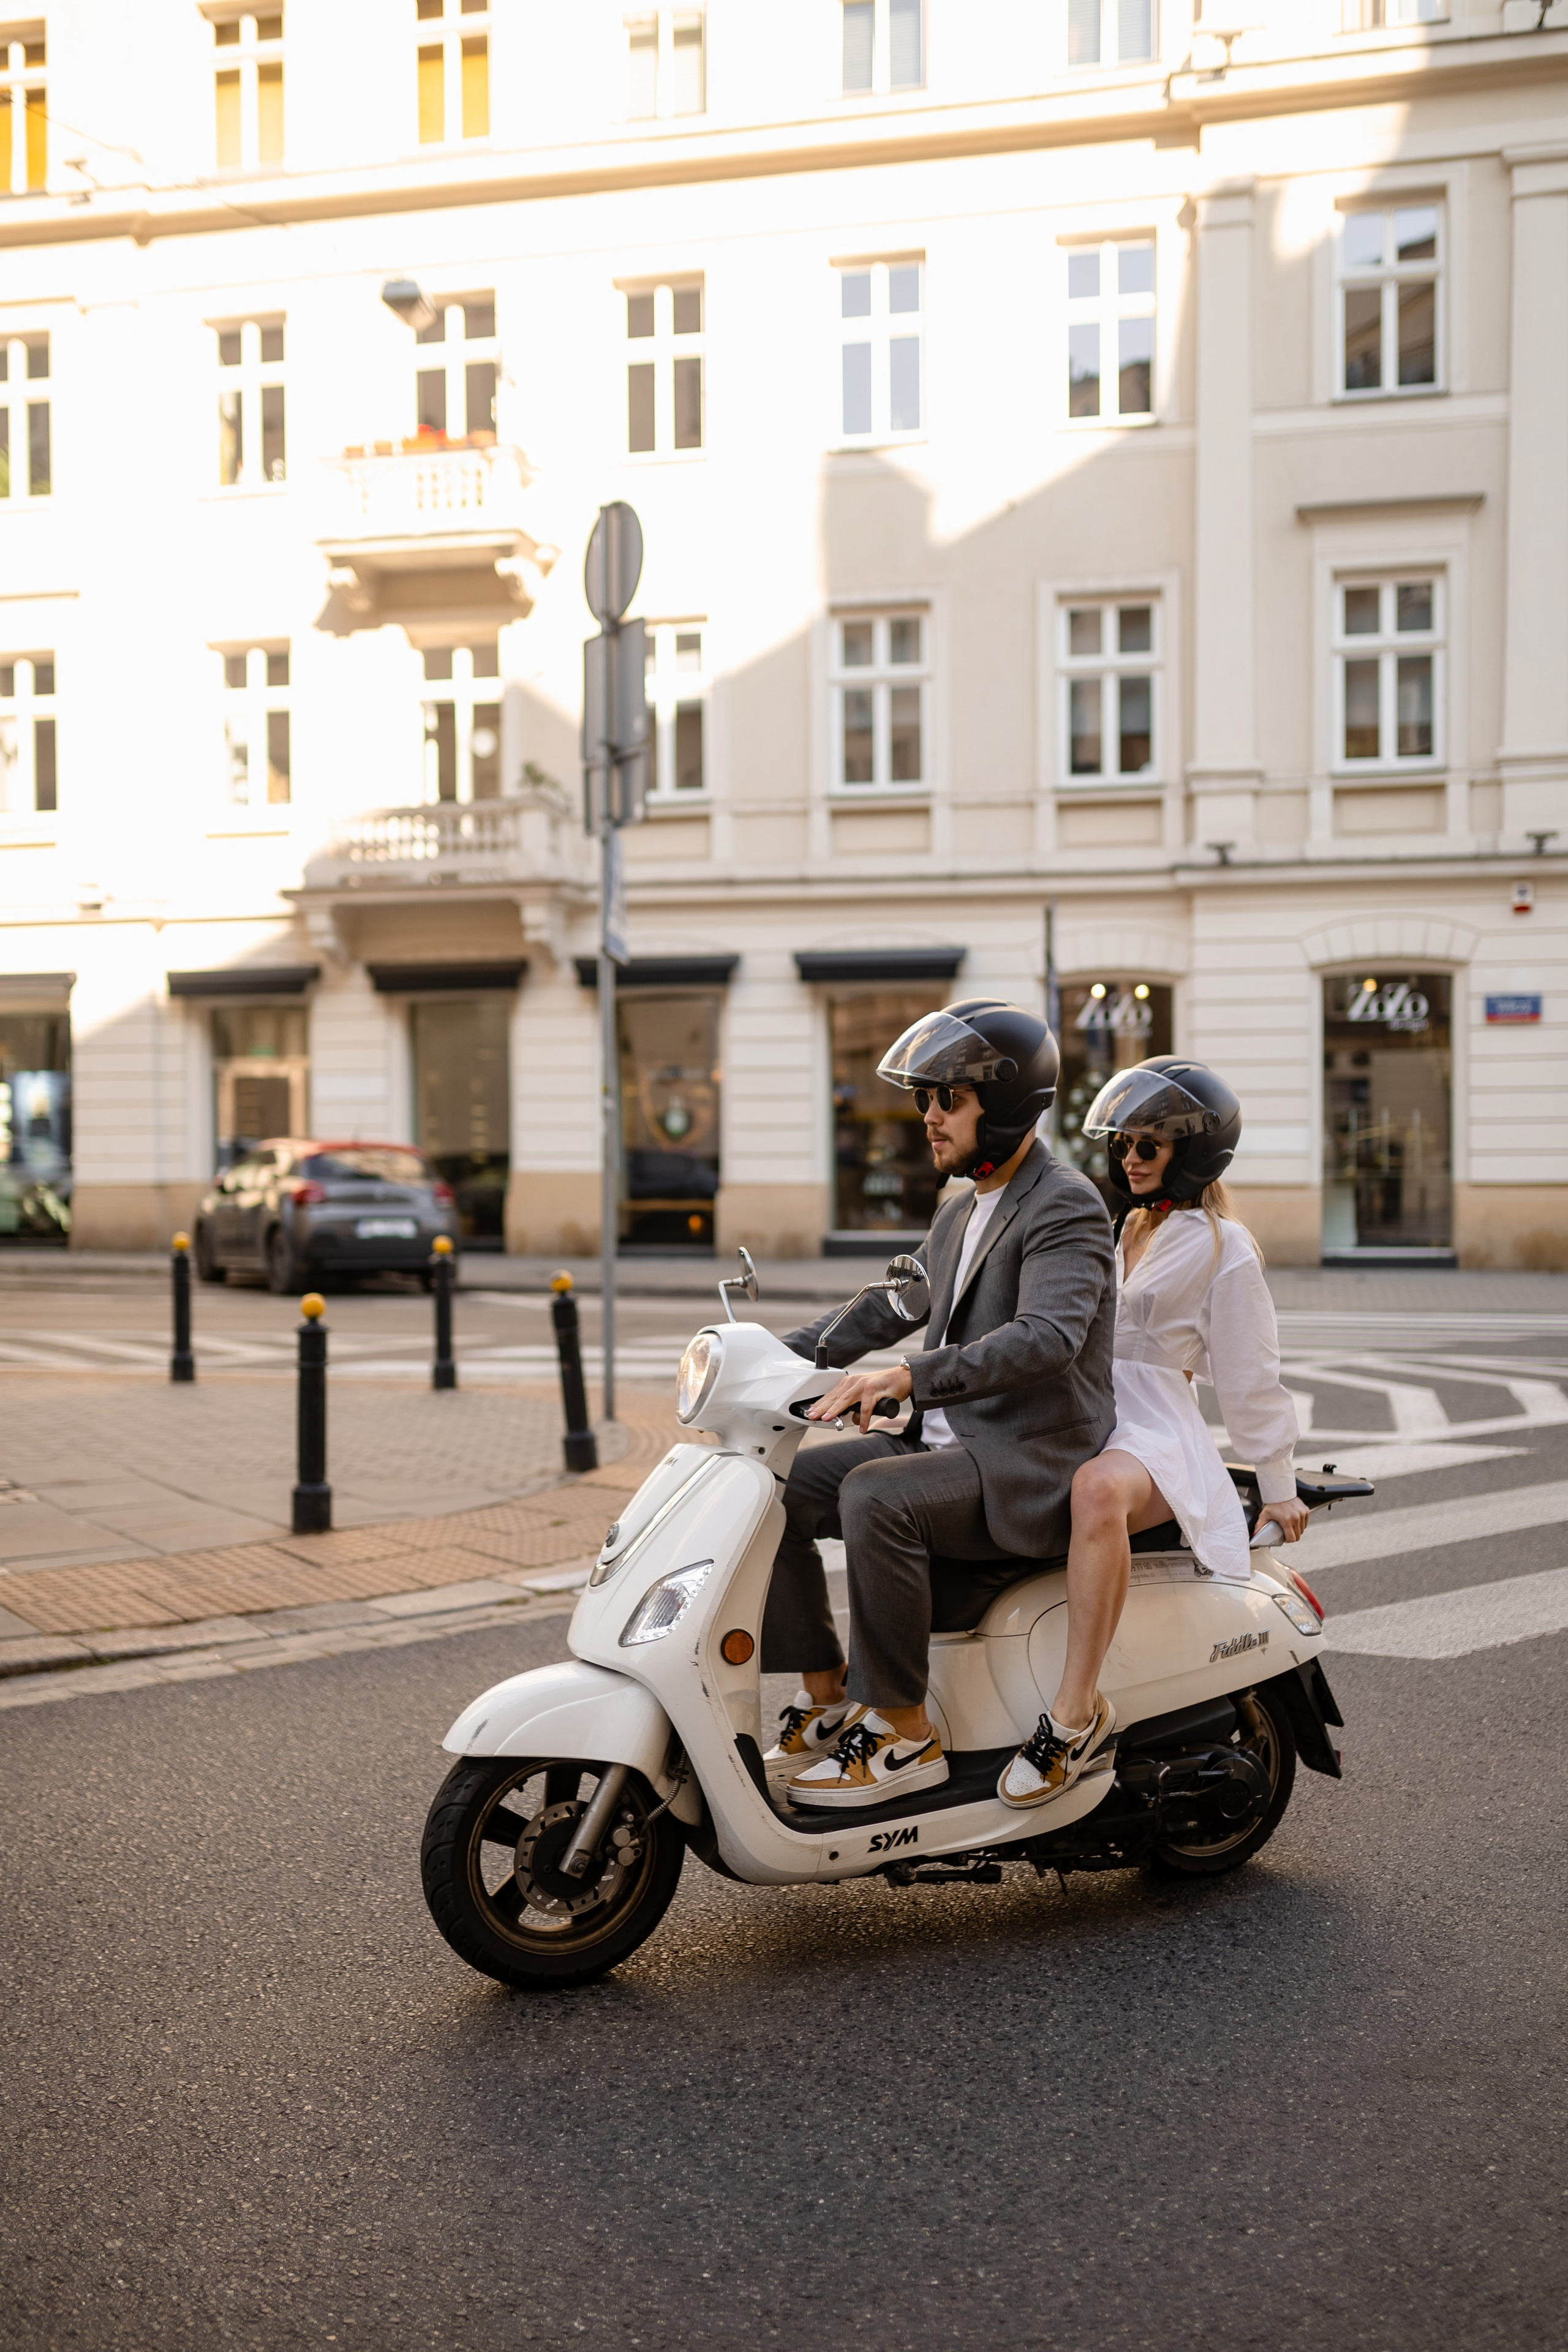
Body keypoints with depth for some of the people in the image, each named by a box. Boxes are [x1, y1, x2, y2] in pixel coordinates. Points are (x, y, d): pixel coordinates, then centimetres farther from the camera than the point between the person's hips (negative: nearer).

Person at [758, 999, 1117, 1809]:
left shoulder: (1065, 1207, -13)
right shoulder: (960, 1213, 17)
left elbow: (1047, 1336, -30)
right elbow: (887, 1309, 24)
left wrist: (909, 1378, -40)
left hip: (1027, 1466, -9)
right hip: (949, 1441, 9)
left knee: (874, 1497, -33)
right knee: (778, 1488, -4)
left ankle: (904, 1733, -21)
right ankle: (825, 1695, 3)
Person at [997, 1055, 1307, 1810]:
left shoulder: (1224, 1247, 1)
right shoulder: (1127, 1230, 22)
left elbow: (1249, 1378, 1)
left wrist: (1278, 1486, 2)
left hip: (1156, 1434, -8)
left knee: (1099, 1490, -41)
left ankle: (1077, 1710, -39)